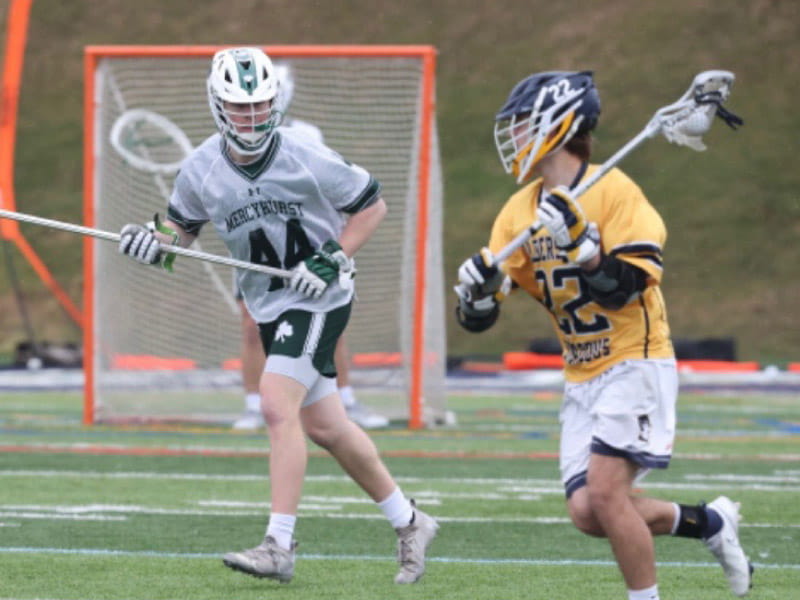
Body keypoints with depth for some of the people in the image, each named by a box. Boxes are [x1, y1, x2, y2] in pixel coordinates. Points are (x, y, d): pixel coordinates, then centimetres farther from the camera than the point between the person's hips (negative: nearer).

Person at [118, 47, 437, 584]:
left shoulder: (306, 159, -18)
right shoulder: (201, 170, -6)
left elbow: (372, 205, -6)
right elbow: (183, 227, 10)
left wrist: (333, 258, -17)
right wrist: (153, 244, -12)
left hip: (320, 298, -6)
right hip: (269, 306, 6)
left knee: (278, 405, -20)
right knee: (323, 426, 11)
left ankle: (279, 547, -19)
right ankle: (410, 524, 27)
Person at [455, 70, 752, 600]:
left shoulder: (613, 191, -12)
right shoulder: (520, 213, 6)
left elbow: (624, 289, -19)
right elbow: (479, 318, 4)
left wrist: (580, 240, -29)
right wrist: (477, 293, -18)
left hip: (634, 364, -7)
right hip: (582, 376, 7)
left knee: (604, 491, -21)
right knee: (588, 512, -4)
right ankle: (710, 524, 15)